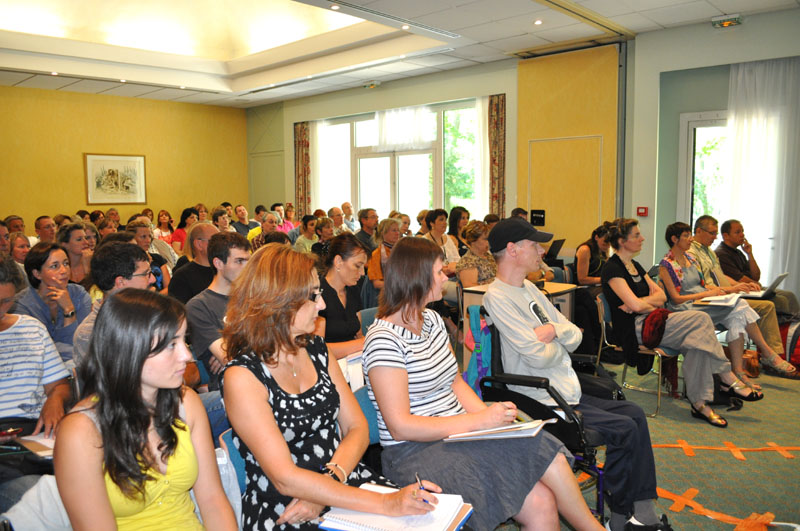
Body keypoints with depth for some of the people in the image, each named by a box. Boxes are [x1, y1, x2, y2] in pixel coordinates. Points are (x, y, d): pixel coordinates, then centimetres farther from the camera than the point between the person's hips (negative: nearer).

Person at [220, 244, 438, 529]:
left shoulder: (316, 350, 6)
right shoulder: (242, 377, -14)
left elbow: (357, 427, 6)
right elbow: (285, 479, -19)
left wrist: (330, 482, -13)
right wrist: (385, 504, -23)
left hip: (342, 483, 6)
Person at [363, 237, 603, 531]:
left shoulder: (432, 319, 11)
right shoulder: (383, 340, -15)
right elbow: (400, 426, -18)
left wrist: (490, 414, -4)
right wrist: (479, 421, -18)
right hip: (415, 453, -7)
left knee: (542, 503, -16)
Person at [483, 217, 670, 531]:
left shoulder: (529, 288, 11)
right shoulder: (497, 298, -18)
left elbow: (575, 335, 10)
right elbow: (539, 357, -23)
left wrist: (555, 330, -12)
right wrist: (561, 342, -2)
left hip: (569, 392, 10)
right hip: (543, 404, -10)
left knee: (635, 414, 8)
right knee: (624, 429, -12)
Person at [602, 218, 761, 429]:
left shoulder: (634, 265, 19)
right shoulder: (612, 269, -10)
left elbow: (662, 296, 13)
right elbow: (636, 305, -20)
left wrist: (640, 303, -7)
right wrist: (653, 306, 1)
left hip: (649, 323, 9)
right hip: (634, 329, -9)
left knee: (698, 339, -16)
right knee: (700, 319, -19)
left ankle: (700, 403, -16)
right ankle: (729, 381, -11)